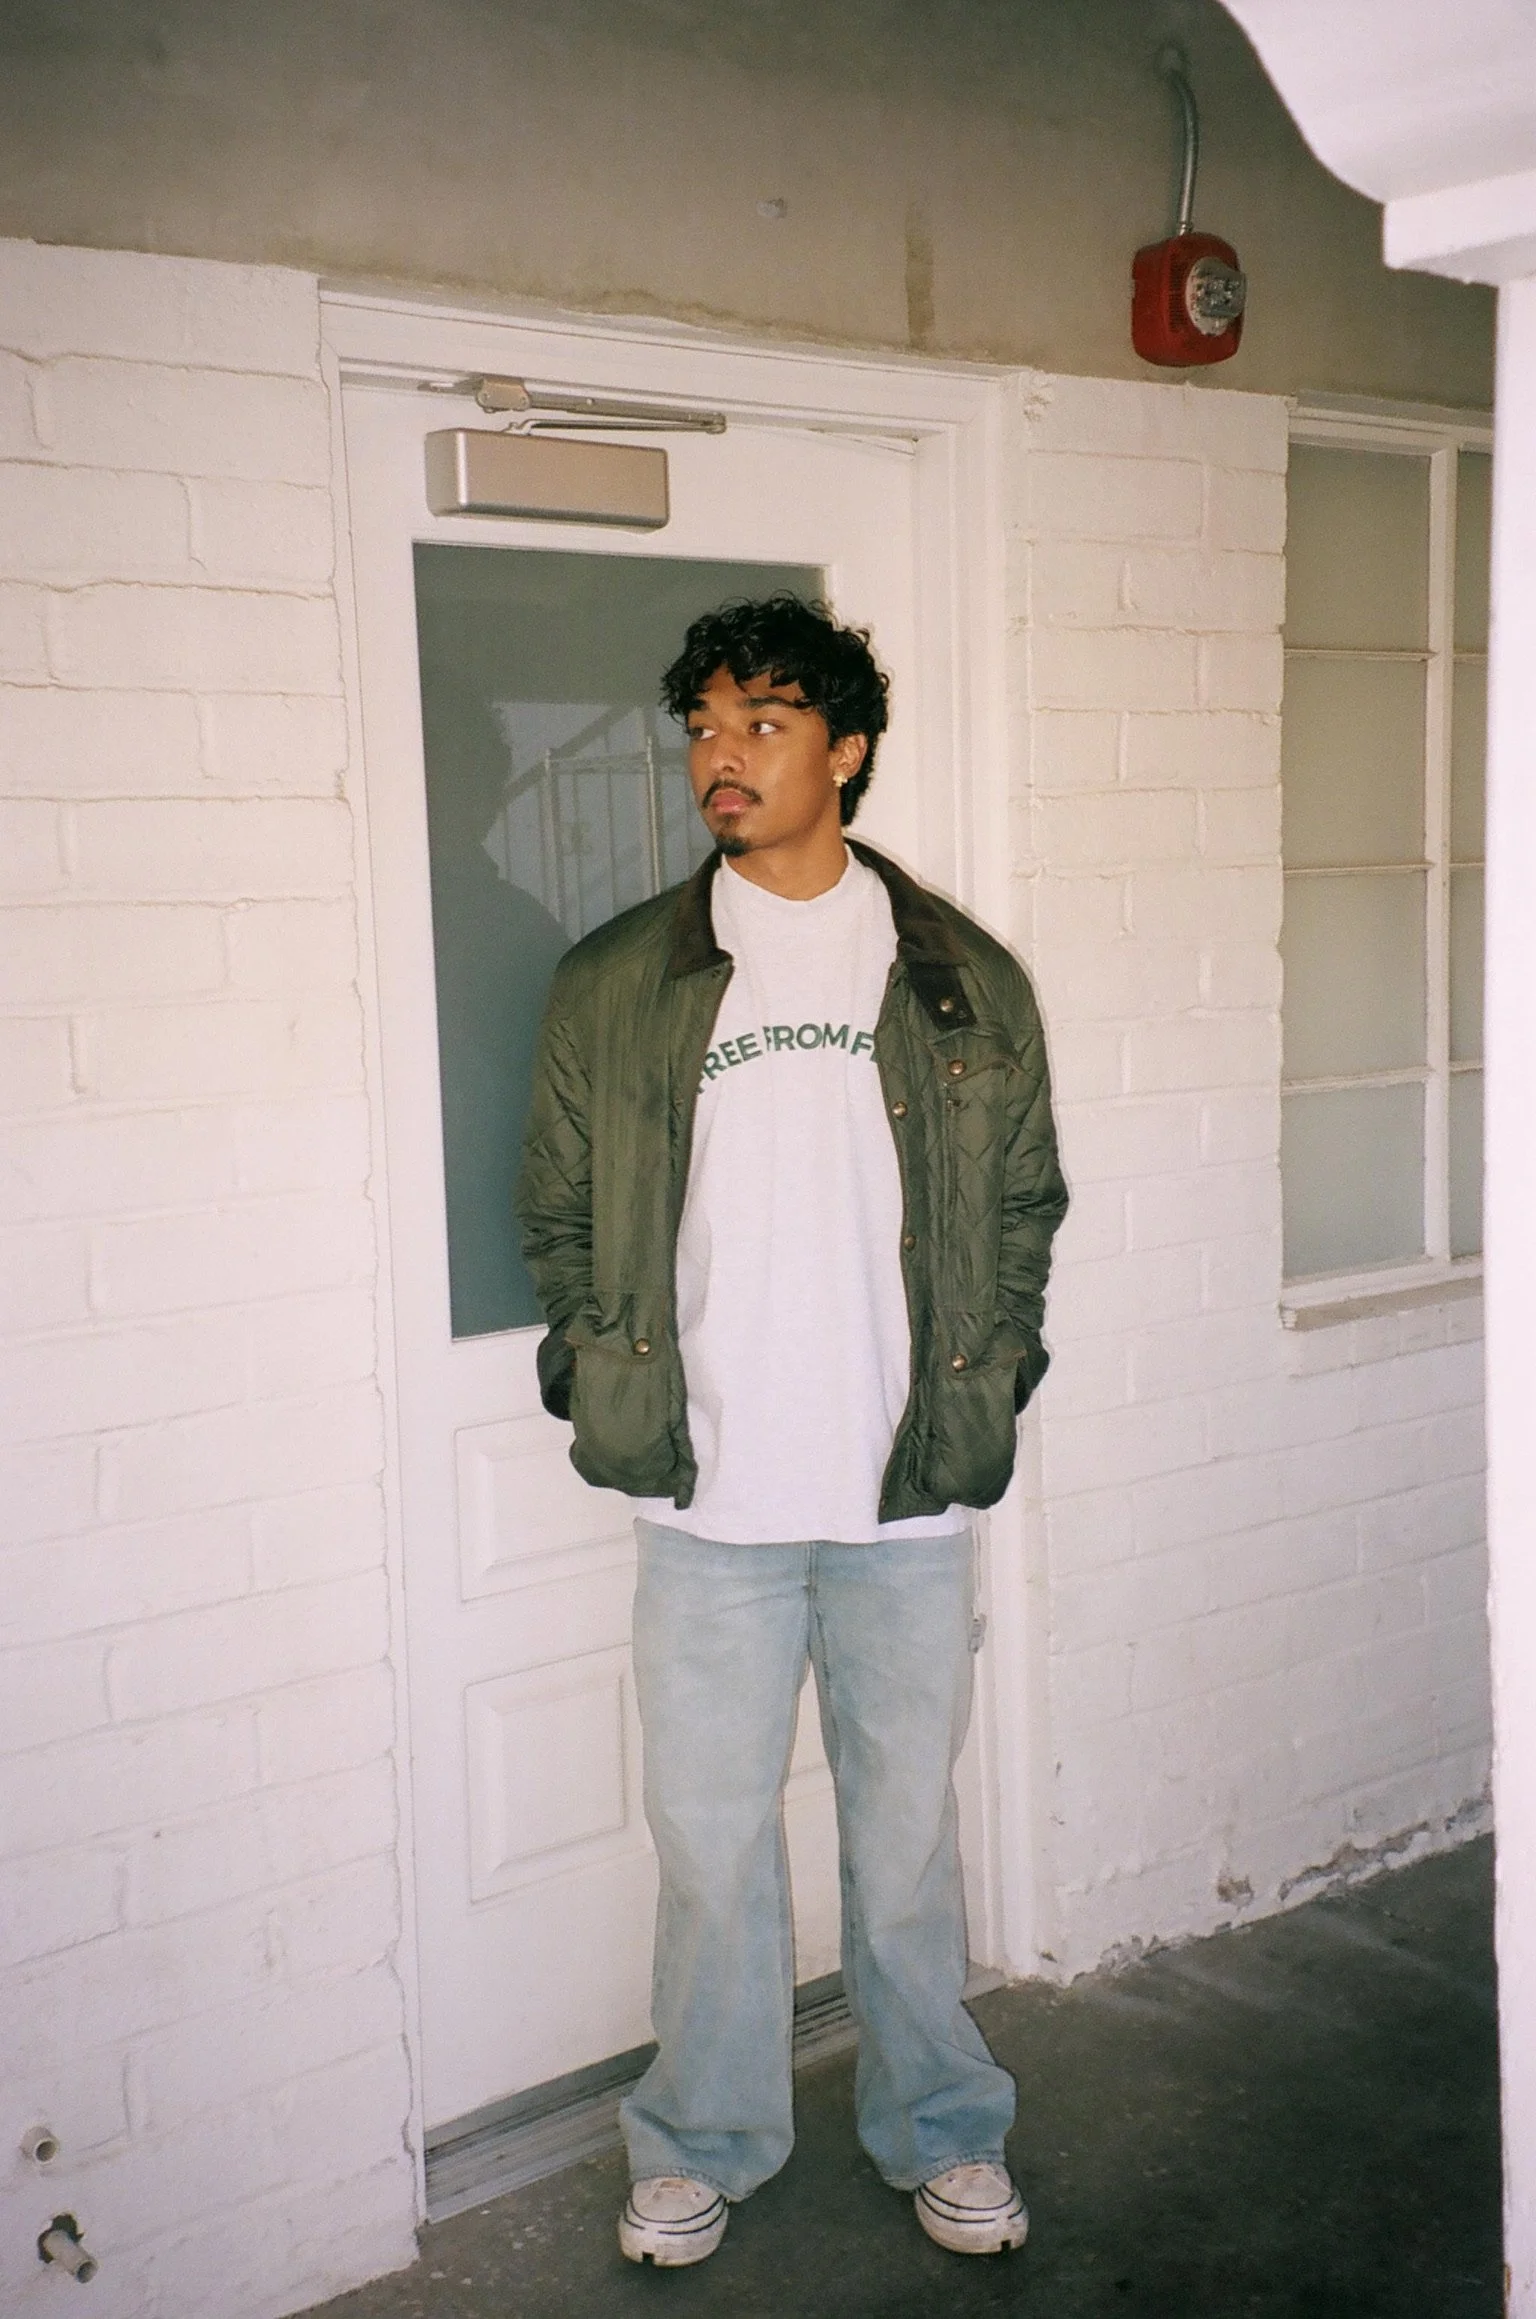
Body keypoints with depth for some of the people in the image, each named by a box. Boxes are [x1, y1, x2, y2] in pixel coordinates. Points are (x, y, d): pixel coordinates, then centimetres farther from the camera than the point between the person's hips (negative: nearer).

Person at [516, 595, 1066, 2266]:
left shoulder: (968, 981, 2)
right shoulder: (614, 983, 1)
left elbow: (1025, 1201, 10)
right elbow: (556, 1209, 7)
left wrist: (984, 1370, 1)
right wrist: (618, 1384, 0)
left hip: (911, 1499, 0)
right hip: (710, 1503, 0)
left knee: (907, 1834, 14)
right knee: (711, 1844, 11)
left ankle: (939, 2131, 36)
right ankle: (704, 2145, 33)